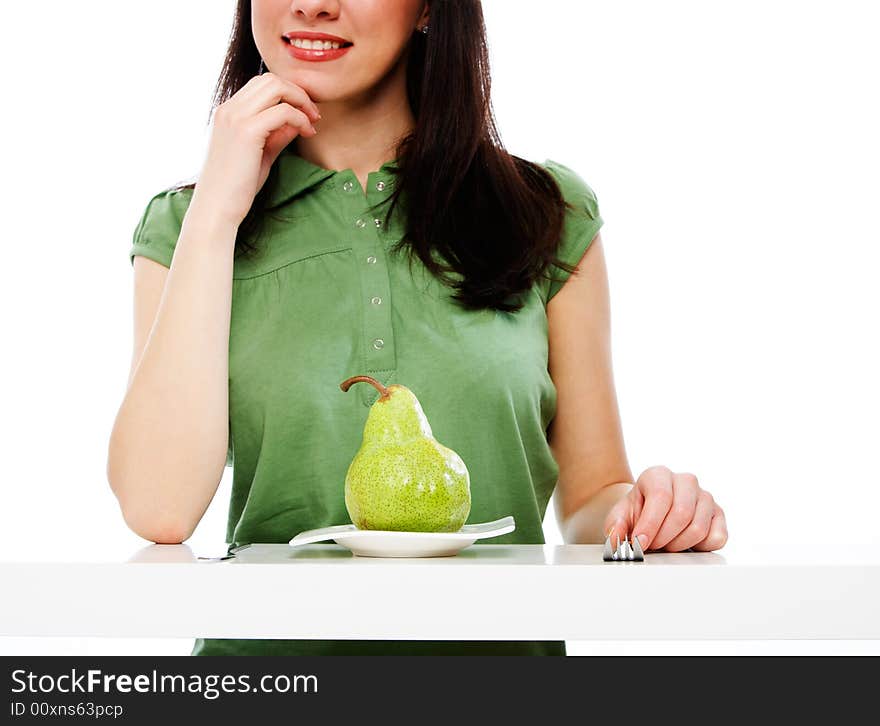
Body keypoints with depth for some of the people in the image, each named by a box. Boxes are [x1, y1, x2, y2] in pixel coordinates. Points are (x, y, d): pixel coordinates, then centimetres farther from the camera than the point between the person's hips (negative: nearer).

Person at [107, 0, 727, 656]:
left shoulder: (549, 213, 6)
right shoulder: (183, 226, 6)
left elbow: (589, 496, 11)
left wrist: (631, 508, -12)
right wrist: (216, 212, -6)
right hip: (272, 644, -1)